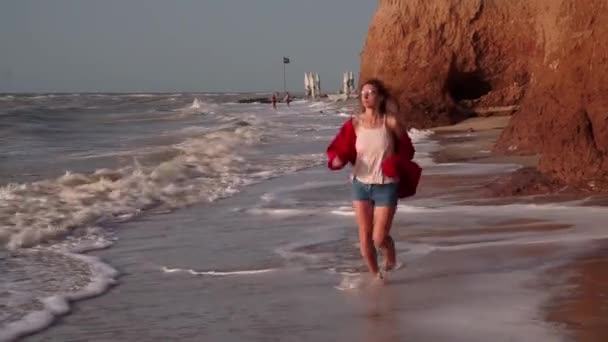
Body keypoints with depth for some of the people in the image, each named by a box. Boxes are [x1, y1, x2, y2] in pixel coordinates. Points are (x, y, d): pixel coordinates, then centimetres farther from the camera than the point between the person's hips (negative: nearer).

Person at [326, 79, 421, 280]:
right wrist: (337, 159, -18)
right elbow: (341, 148, 4)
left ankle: (390, 255, 32)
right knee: (365, 236, 5)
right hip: (360, 185, 3)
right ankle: (375, 275, 27)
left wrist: (395, 165, -18)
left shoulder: (391, 122, -10)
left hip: (386, 186, -3)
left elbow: (406, 150, 1)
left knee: (379, 238, -5)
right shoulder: (354, 124, -3)